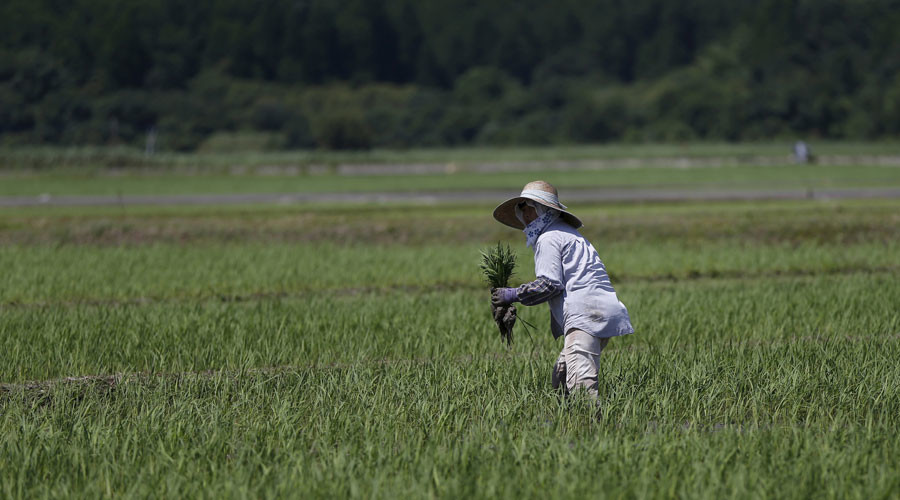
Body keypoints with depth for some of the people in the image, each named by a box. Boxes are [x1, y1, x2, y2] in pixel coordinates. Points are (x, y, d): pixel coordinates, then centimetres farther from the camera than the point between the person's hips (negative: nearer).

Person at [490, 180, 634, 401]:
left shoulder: (548, 238, -2)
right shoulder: (567, 234, 30)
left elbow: (550, 284, -11)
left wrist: (513, 295, -3)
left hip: (586, 317, -11)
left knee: (580, 387, -21)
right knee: (560, 382, 13)